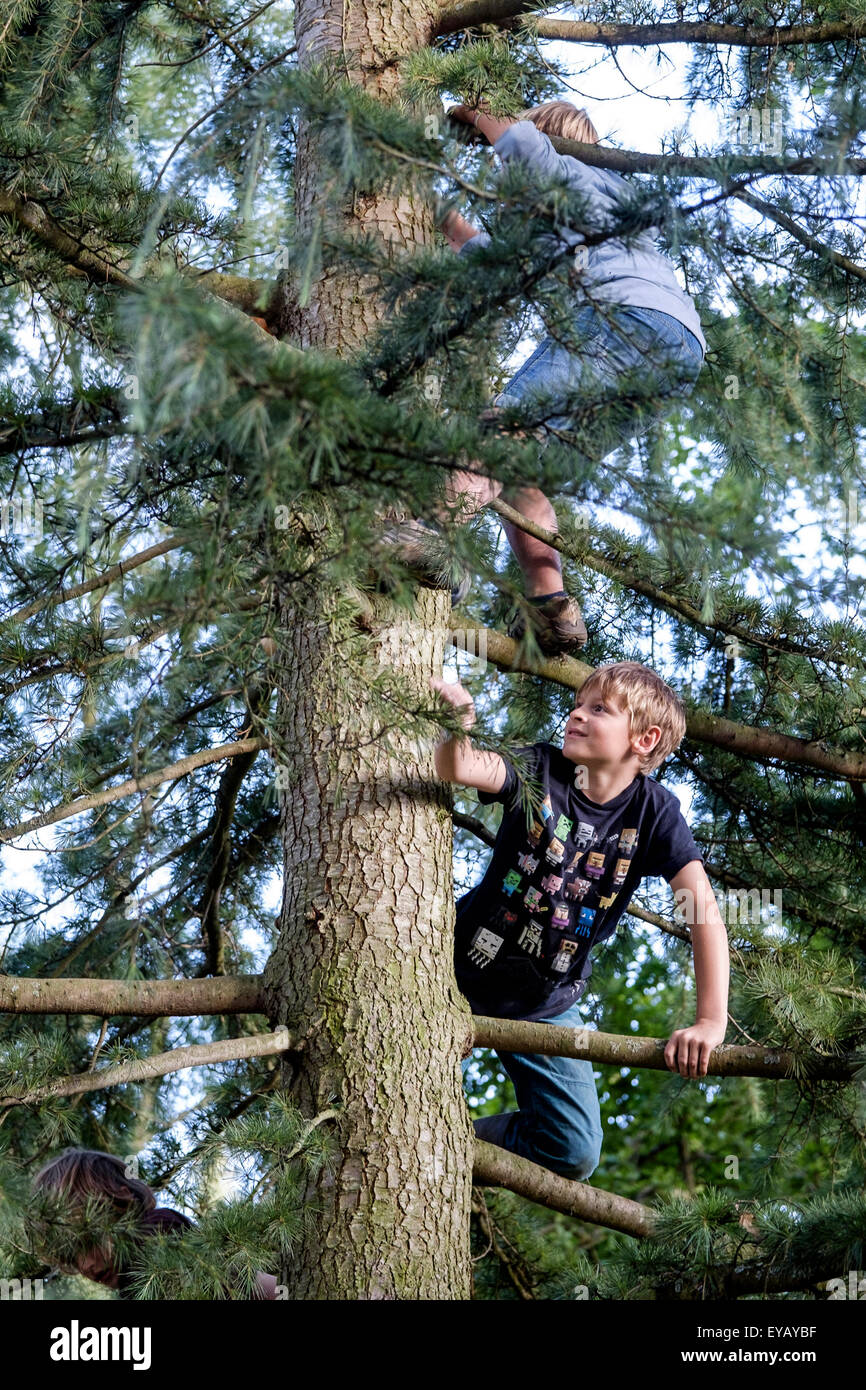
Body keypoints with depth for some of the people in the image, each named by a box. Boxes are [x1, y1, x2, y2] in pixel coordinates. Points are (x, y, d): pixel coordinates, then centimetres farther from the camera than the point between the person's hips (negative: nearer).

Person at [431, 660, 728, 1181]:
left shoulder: (654, 810, -15)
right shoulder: (541, 769, -15)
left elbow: (703, 909, -21)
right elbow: (459, 769, -32)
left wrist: (711, 1021, -29)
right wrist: (458, 723, -55)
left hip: (547, 1005, 2)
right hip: (460, 972, -1)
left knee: (574, 1153, 3)